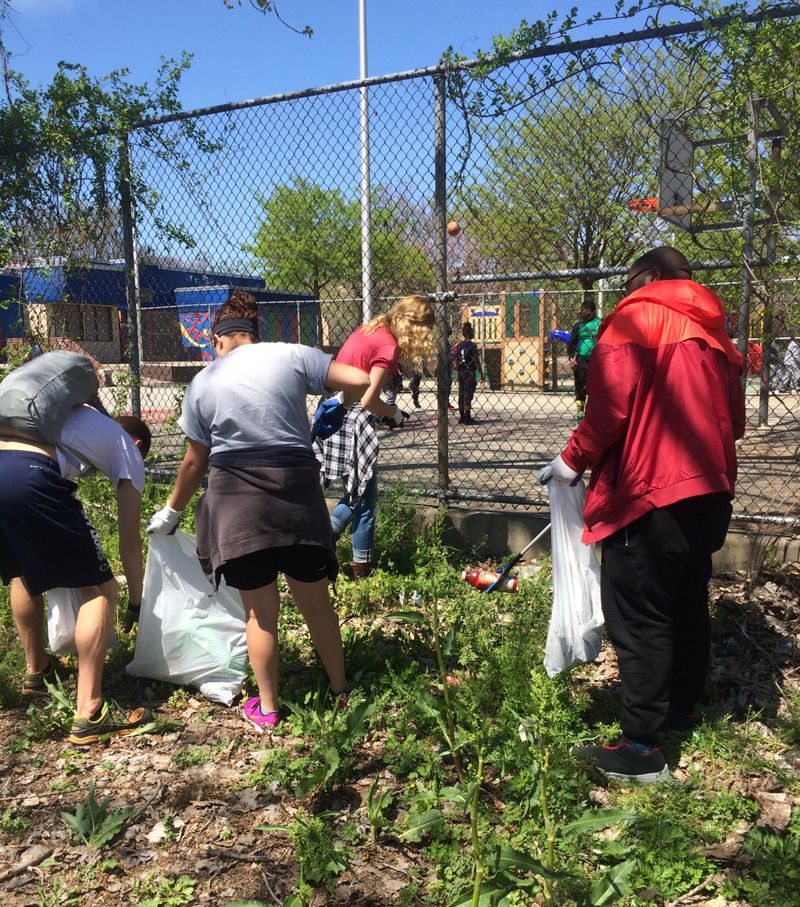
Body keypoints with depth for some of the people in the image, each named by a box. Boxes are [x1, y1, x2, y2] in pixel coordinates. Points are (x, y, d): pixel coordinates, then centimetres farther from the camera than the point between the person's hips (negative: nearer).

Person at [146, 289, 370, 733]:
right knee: (315, 600, 16)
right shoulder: (293, 356, 3)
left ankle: (267, 709, 23)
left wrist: (172, 511, 26)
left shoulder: (203, 383, 6)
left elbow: (195, 461, 11)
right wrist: (342, 400, 17)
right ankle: (340, 689, 31)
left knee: (260, 611, 11)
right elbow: (359, 382, -6)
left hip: (237, 498, 0)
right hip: (297, 490, 1)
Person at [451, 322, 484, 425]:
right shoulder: (472, 345, -13)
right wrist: (481, 373, -8)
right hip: (470, 372, -7)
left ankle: (462, 417, 17)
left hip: (461, 372, 7)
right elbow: (476, 360, -14)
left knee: (461, 394, 11)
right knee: (468, 395, -5)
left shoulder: (459, 344, 7)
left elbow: (456, 360, 10)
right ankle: (467, 418, -4)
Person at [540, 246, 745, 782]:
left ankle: (642, 748, -1)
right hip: (710, 494, 9)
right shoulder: (714, 332, 17)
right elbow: (734, 419, 19)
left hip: (650, 496, -8)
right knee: (688, 604, 19)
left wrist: (573, 460, -7)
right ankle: (682, 709, 34)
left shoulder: (636, 318, -5)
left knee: (638, 617, -5)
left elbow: (611, 405, -18)